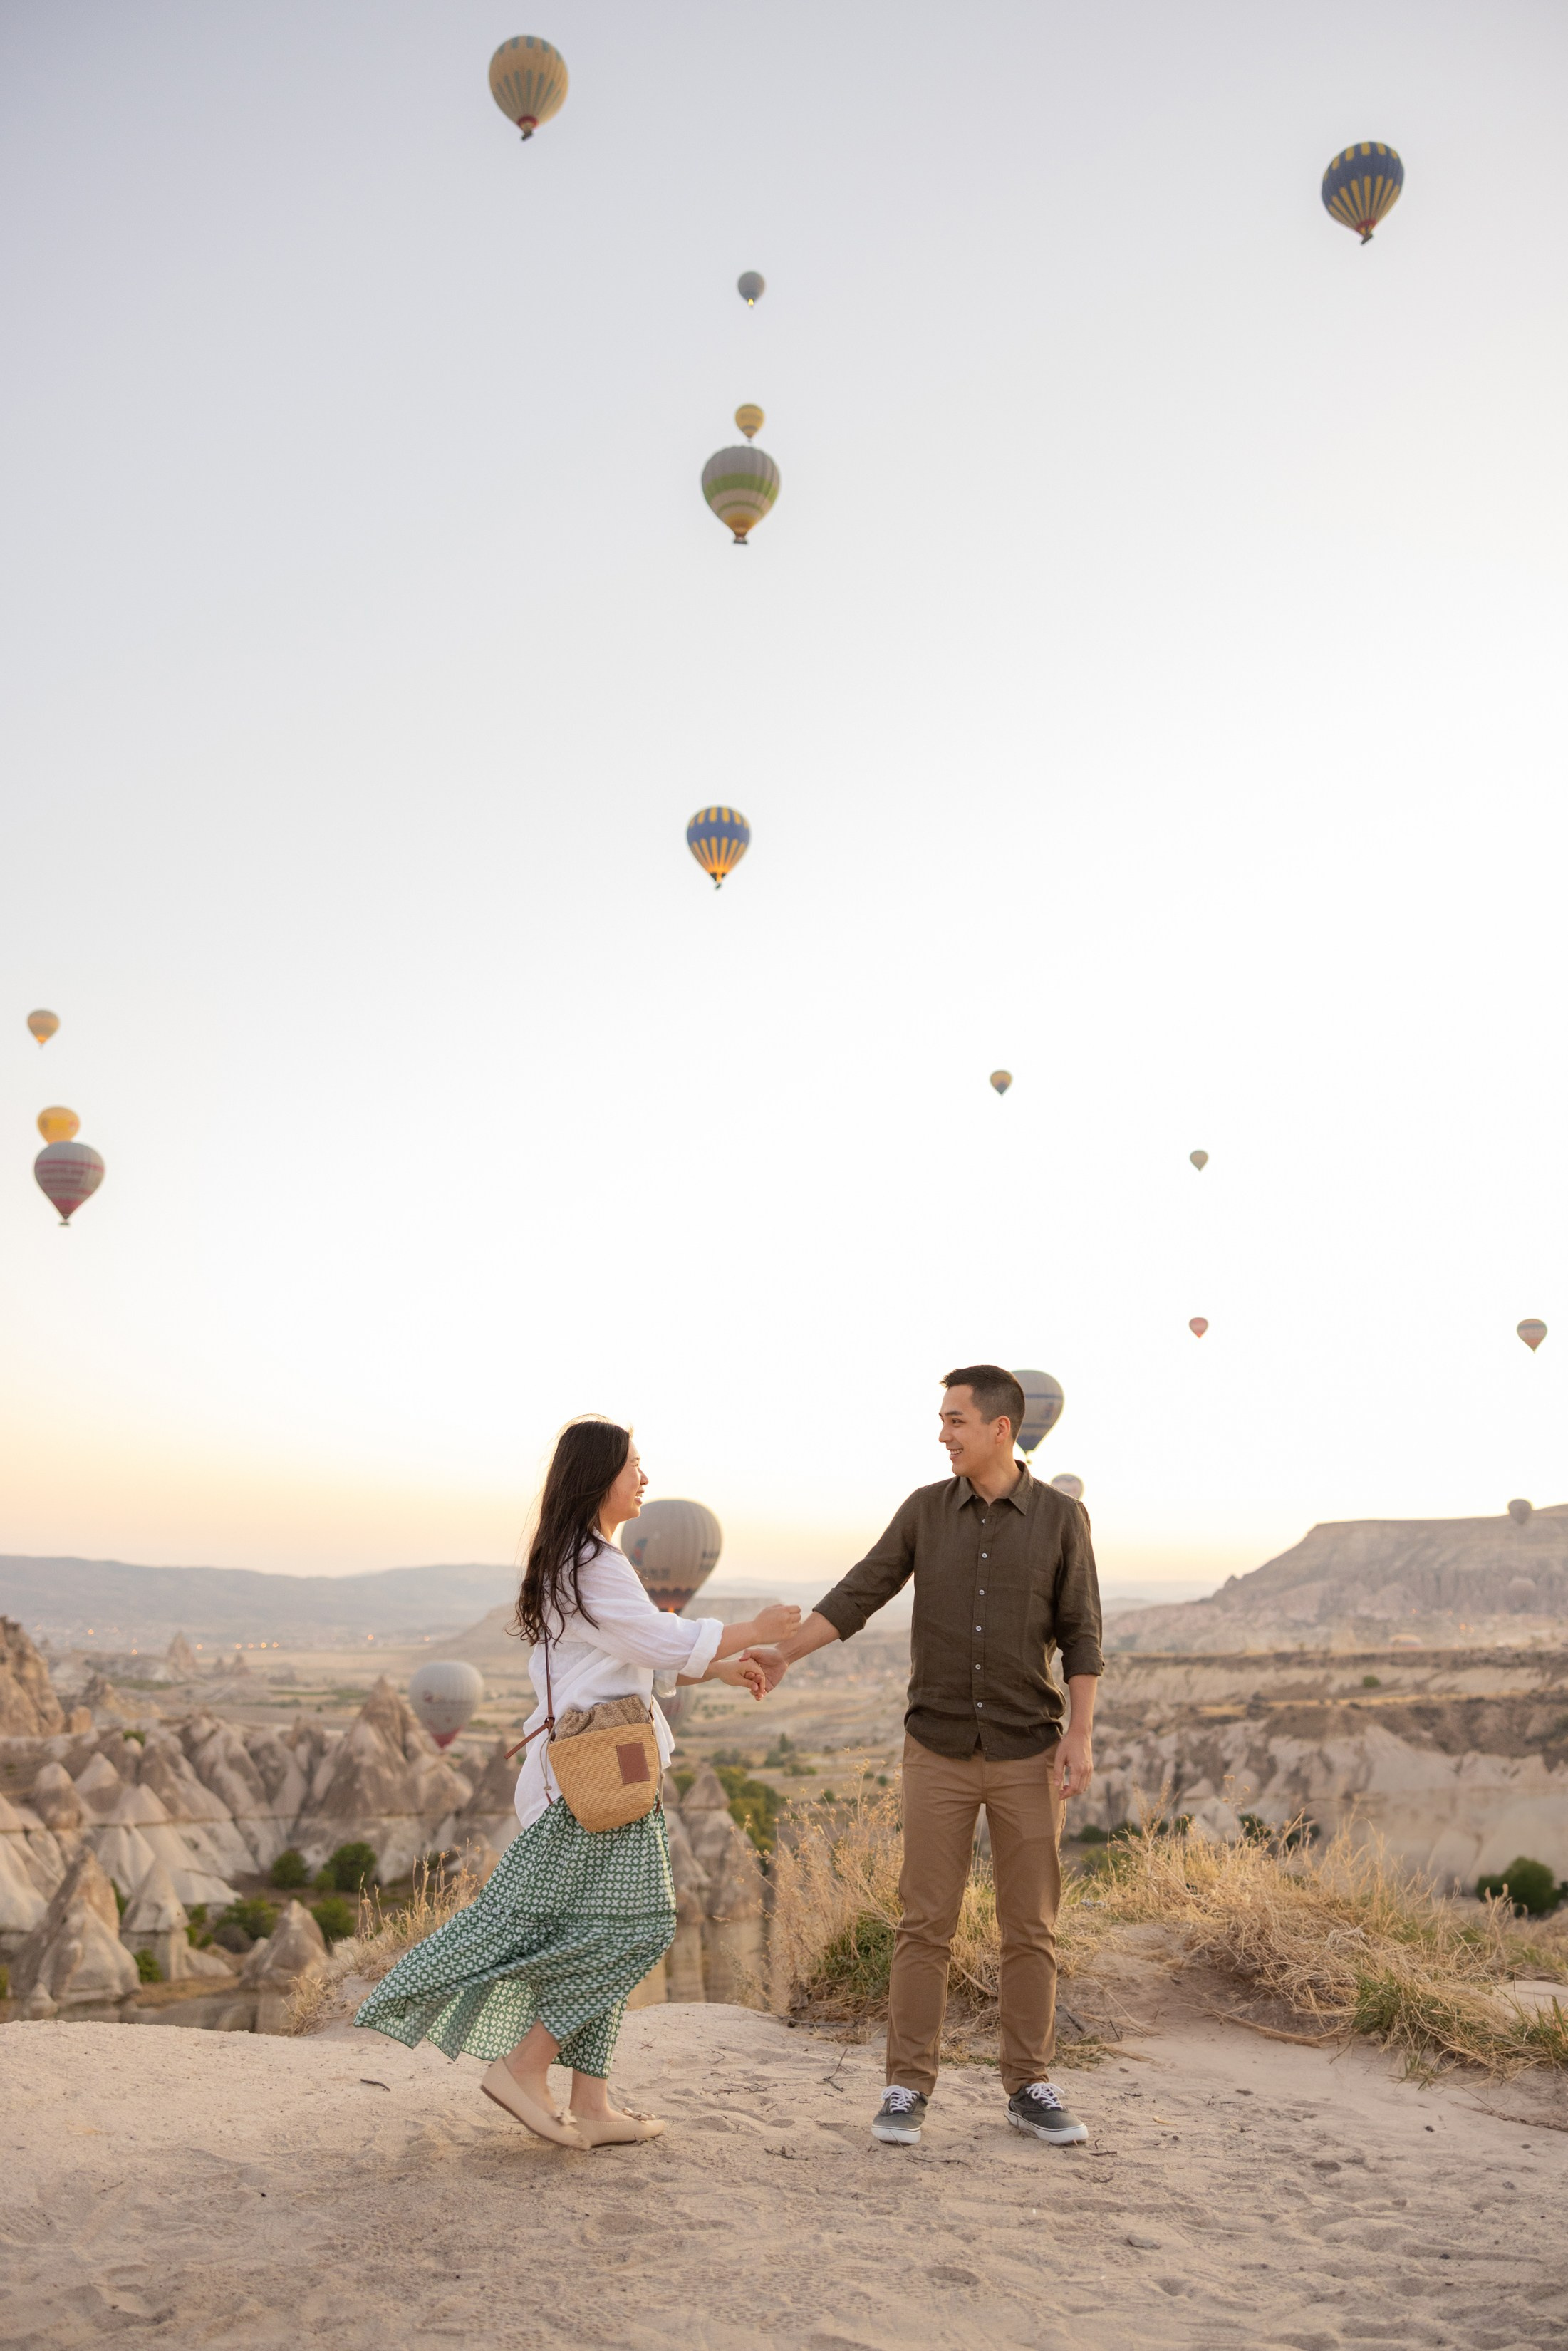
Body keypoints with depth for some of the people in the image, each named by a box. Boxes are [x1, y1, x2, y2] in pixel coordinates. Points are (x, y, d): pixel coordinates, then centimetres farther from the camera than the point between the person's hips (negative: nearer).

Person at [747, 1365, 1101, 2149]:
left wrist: (1079, 1736, -10)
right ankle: (907, 2090, 10)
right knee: (925, 1922, 1)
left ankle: (1029, 2089, 18)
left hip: (1028, 1752, 0)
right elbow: (858, 1595, 0)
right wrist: (782, 1654, -11)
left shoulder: (1060, 1516, -3)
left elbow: (1081, 1635, -2)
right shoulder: (926, 1509, 1)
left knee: (1030, 1927, 5)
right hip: (939, 1751, 1)